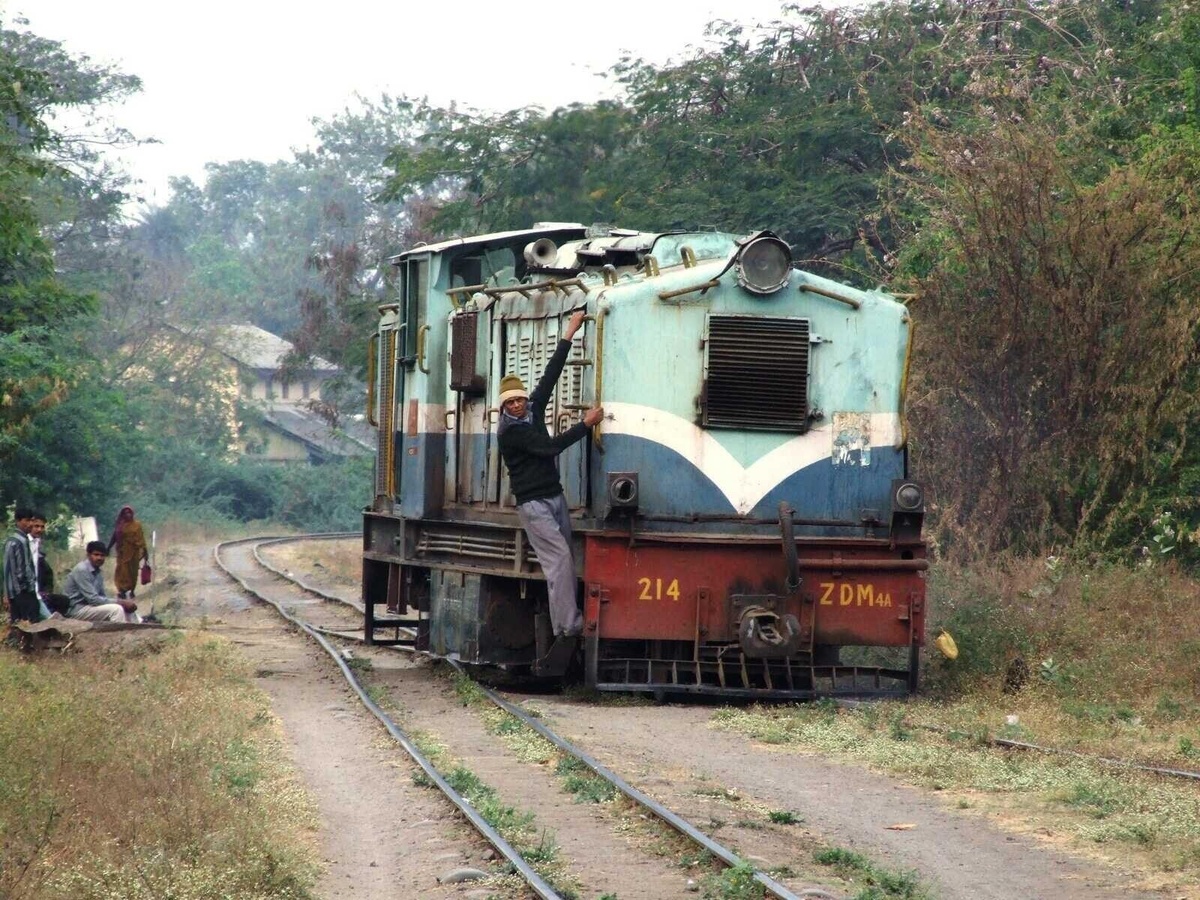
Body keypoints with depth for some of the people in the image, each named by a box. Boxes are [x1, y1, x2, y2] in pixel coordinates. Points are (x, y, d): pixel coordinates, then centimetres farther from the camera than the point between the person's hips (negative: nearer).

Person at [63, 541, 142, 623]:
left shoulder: (98, 572, 9)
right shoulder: (82, 570, -18)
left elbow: (102, 596, 14)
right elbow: (93, 599, -23)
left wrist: (123, 602, -5)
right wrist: (120, 602, -20)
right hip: (77, 609, -9)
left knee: (127, 607, 0)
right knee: (116, 609, -24)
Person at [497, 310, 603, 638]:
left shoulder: (533, 410, 8)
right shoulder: (510, 431, -13)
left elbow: (550, 376, 9)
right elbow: (550, 446, -20)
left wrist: (569, 335, 8)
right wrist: (586, 424, -18)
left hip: (555, 496, 8)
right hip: (533, 503, -8)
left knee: (564, 560, 2)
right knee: (560, 558, -16)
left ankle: (567, 621, 1)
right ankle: (567, 626, -19)